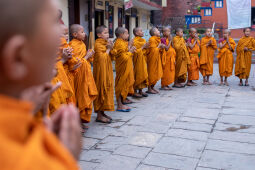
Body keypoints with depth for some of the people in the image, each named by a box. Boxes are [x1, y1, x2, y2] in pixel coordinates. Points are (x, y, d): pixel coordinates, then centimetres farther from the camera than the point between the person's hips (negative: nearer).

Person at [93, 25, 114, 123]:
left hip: (107, 70, 9)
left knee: (107, 89, 11)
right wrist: (108, 49, -11)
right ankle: (99, 115, 1)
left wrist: (111, 48, -2)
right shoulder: (98, 44, -13)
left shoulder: (106, 43, 14)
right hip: (101, 70, -9)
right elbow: (102, 58, -21)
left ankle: (102, 112, 20)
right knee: (101, 90, -5)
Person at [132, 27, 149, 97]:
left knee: (143, 75, 9)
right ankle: (135, 92, 3)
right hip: (138, 60, -8)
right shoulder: (135, 41, -13)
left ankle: (140, 91, 17)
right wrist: (143, 47, -19)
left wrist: (146, 47, 2)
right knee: (138, 75, -5)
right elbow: (136, 52, -19)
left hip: (143, 60, 9)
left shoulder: (143, 40, 13)